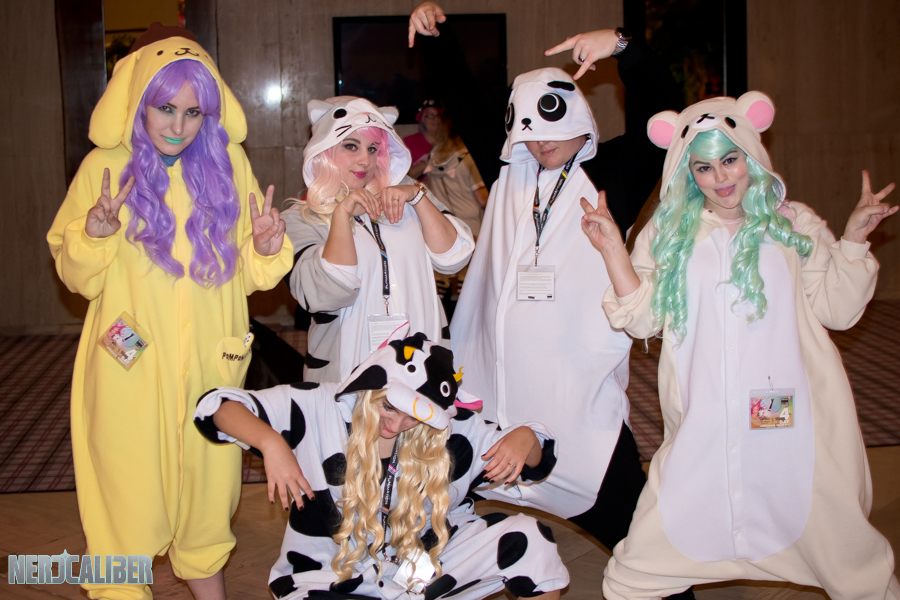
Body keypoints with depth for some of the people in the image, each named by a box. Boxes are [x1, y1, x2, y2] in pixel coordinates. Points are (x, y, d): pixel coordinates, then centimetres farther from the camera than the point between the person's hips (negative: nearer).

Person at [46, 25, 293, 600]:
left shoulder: (229, 162, 2)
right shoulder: (105, 166, -4)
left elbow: (244, 272, 7)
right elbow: (76, 275, 0)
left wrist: (266, 248, -14)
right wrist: (94, 235, -20)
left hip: (209, 359, 2)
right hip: (131, 363, -2)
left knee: (208, 475, 15)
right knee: (130, 482, 5)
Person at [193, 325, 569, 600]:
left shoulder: (454, 430, -4)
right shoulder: (318, 408, -14)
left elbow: (536, 464, 5)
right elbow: (215, 406, -16)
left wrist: (525, 437, -20)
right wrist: (272, 442, -35)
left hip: (428, 562, 3)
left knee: (530, 540, -14)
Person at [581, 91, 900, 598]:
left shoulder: (794, 224, 8)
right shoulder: (669, 233, 9)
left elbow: (837, 310, 4)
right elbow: (644, 318, 2)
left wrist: (854, 238, -6)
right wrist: (612, 248, -6)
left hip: (790, 424, 0)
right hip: (704, 433, 1)